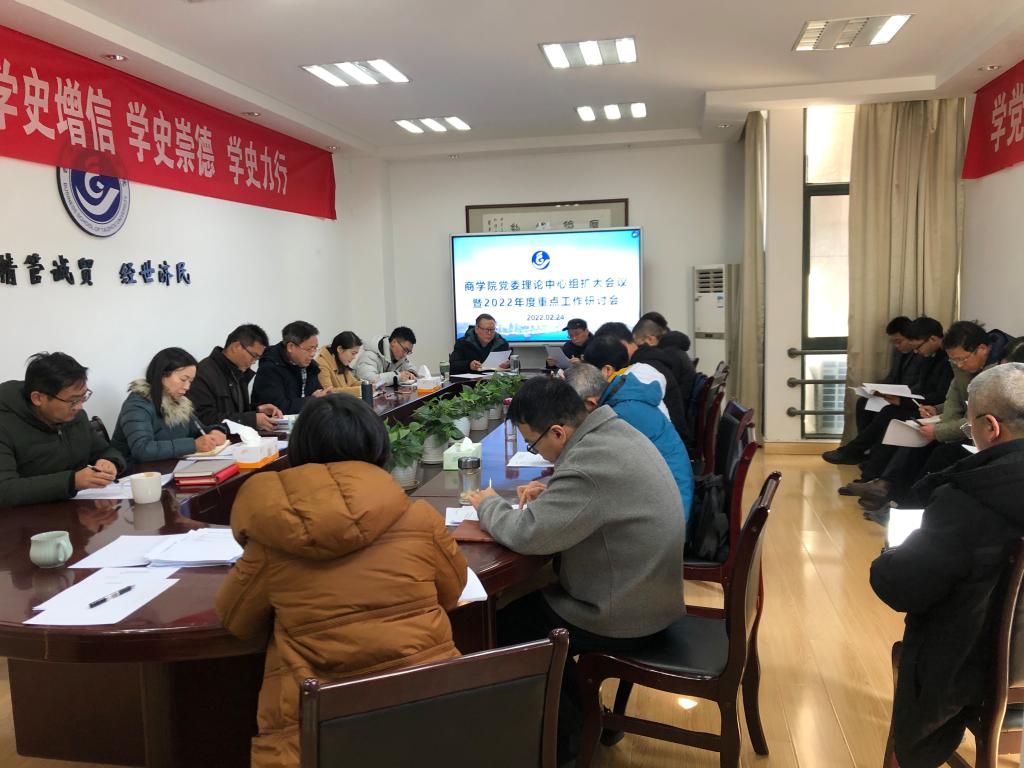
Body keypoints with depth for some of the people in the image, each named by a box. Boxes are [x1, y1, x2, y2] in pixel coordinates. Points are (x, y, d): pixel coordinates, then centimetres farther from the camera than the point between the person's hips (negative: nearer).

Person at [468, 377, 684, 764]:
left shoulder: (592, 462, -31)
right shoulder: (616, 432, 1)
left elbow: (527, 534, -26)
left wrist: (488, 504, -7)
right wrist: (550, 493, 3)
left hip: (624, 617, -9)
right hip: (645, 592, 9)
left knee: (501, 626, 5)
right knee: (529, 597, 21)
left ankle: (566, 734, 23)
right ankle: (579, 713, 30)